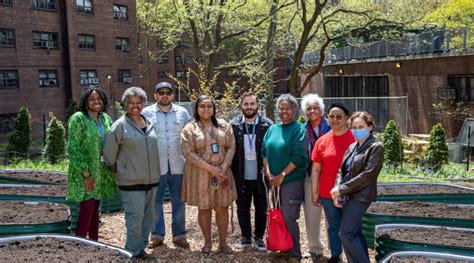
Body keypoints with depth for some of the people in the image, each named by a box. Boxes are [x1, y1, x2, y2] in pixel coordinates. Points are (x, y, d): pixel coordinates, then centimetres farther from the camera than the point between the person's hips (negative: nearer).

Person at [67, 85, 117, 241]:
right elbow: (74, 148, -13)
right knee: (87, 209, -9)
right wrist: (86, 173, -16)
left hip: (100, 172, 6)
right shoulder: (78, 119, -10)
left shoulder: (105, 118, 9)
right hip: (84, 173, -6)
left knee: (95, 209, 12)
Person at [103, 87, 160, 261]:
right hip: (131, 181, -6)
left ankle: (141, 248, 29)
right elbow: (109, 153, -4)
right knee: (135, 219, -3)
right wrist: (120, 170, 5)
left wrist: (154, 172, 14)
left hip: (151, 179, 6)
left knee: (148, 217, 14)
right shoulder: (120, 125, -8)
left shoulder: (149, 123, 10)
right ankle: (132, 253, 11)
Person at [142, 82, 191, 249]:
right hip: (155, 166, -1)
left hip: (178, 165, 1)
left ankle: (179, 235, 21)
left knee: (179, 202, 9)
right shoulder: (146, 113, 0)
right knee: (155, 202, 8)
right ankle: (157, 235, 21)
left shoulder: (182, 113, 5)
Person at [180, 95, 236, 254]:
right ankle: (207, 242, 19)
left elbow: (231, 147, 4)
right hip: (200, 174, -2)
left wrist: (224, 167, -11)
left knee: (222, 208, 5)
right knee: (204, 208, 5)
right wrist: (210, 168, -16)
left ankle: (223, 242, 17)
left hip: (221, 173, 2)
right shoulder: (190, 128, -4)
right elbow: (188, 153, -11)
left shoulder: (224, 125, 7)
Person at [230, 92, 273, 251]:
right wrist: (231, 174, -4)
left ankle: (259, 238, 27)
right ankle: (246, 237, 28)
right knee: (242, 209, 12)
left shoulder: (267, 125, -5)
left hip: (261, 176, -1)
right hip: (241, 176, 1)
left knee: (261, 209, 11)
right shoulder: (234, 125, -1)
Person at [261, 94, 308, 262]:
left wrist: (281, 175, -14)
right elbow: (264, 152, 9)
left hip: (292, 180, -5)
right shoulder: (272, 129, 10)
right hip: (273, 180, 6)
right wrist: (269, 174, -4)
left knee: (288, 218, -7)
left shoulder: (299, 129, -6)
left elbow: (299, 157, -13)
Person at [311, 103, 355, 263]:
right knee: (333, 227, 17)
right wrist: (314, 192, 4)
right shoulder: (322, 140, 1)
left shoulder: (355, 138, -6)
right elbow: (316, 169, 5)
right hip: (327, 193, 3)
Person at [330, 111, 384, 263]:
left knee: (346, 234, -11)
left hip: (360, 197, -7)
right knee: (356, 233, 12)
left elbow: (368, 175, -17)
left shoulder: (375, 148, -8)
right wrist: (337, 191, -7)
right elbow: (341, 170, 10)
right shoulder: (352, 147, 14)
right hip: (348, 196, 7)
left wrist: (342, 189, -16)